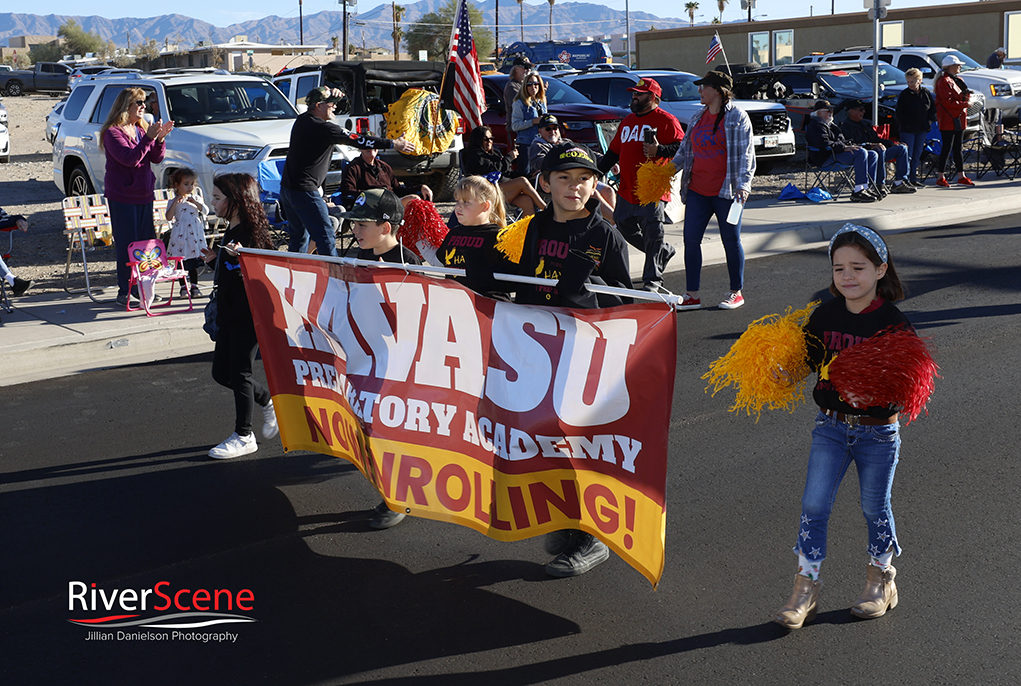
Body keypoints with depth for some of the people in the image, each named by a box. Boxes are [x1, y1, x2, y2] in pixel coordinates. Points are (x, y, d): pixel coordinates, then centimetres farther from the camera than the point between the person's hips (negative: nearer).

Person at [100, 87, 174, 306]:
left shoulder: (142, 128, 13)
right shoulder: (113, 132, -9)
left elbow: (156, 158, 10)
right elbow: (129, 158, -22)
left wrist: (160, 139, -7)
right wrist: (149, 138, -25)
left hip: (144, 194, 7)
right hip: (122, 196, -7)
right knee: (126, 245, -6)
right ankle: (125, 292, 1)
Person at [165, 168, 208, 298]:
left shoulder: (195, 198, 9)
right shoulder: (173, 201, 2)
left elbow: (206, 211, -1)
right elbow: (169, 217, -7)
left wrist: (195, 202, -15)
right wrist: (175, 202, -15)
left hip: (194, 233, 2)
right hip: (180, 233, -2)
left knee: (194, 262, 5)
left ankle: (194, 286, 13)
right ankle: (183, 287, 9)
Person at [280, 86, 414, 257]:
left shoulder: (302, 120, 10)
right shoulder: (322, 128, -17)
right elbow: (357, 140, -17)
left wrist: (332, 94, 5)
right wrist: (393, 144, -12)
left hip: (287, 187, 10)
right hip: (304, 191, -10)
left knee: (298, 236, 18)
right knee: (325, 236, -8)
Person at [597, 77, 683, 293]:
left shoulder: (666, 120, -3)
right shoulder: (628, 121, 19)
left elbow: (681, 147, -11)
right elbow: (614, 151, 24)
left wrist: (660, 149, -25)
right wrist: (597, 172, 17)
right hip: (627, 189, 8)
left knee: (652, 233, -9)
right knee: (625, 227, 11)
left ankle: (653, 280, -3)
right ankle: (663, 251, 31)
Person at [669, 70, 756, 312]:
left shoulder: (737, 117, -4)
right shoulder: (698, 117, 14)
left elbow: (746, 153, -7)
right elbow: (685, 148, 22)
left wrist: (743, 183, -18)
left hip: (725, 192, -6)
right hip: (697, 190, 6)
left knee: (731, 241, 3)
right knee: (691, 240, 1)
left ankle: (736, 292, 16)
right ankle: (692, 295, 7)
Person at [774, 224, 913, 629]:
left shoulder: (893, 322, -11)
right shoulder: (824, 316, 0)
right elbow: (807, 359, 8)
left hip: (878, 431, -3)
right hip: (831, 425, 3)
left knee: (875, 508, 12)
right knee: (814, 505, -1)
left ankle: (880, 581, 34)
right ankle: (806, 589, 10)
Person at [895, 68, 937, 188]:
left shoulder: (926, 92, 6)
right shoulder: (904, 94, -7)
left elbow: (933, 107, 17)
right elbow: (899, 113, -6)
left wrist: (930, 120, 5)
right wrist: (907, 124, -12)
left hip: (922, 129, 5)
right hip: (907, 129, -5)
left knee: (917, 155, 9)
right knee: (908, 155, -9)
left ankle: (913, 179, 16)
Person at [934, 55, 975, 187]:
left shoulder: (956, 80, 19)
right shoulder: (944, 81, -12)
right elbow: (948, 102, -20)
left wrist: (965, 95, 1)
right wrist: (964, 104, -18)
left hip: (959, 119, 9)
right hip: (948, 119, -9)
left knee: (958, 148, 11)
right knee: (947, 148, -8)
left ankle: (961, 177, 13)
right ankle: (941, 178, -4)